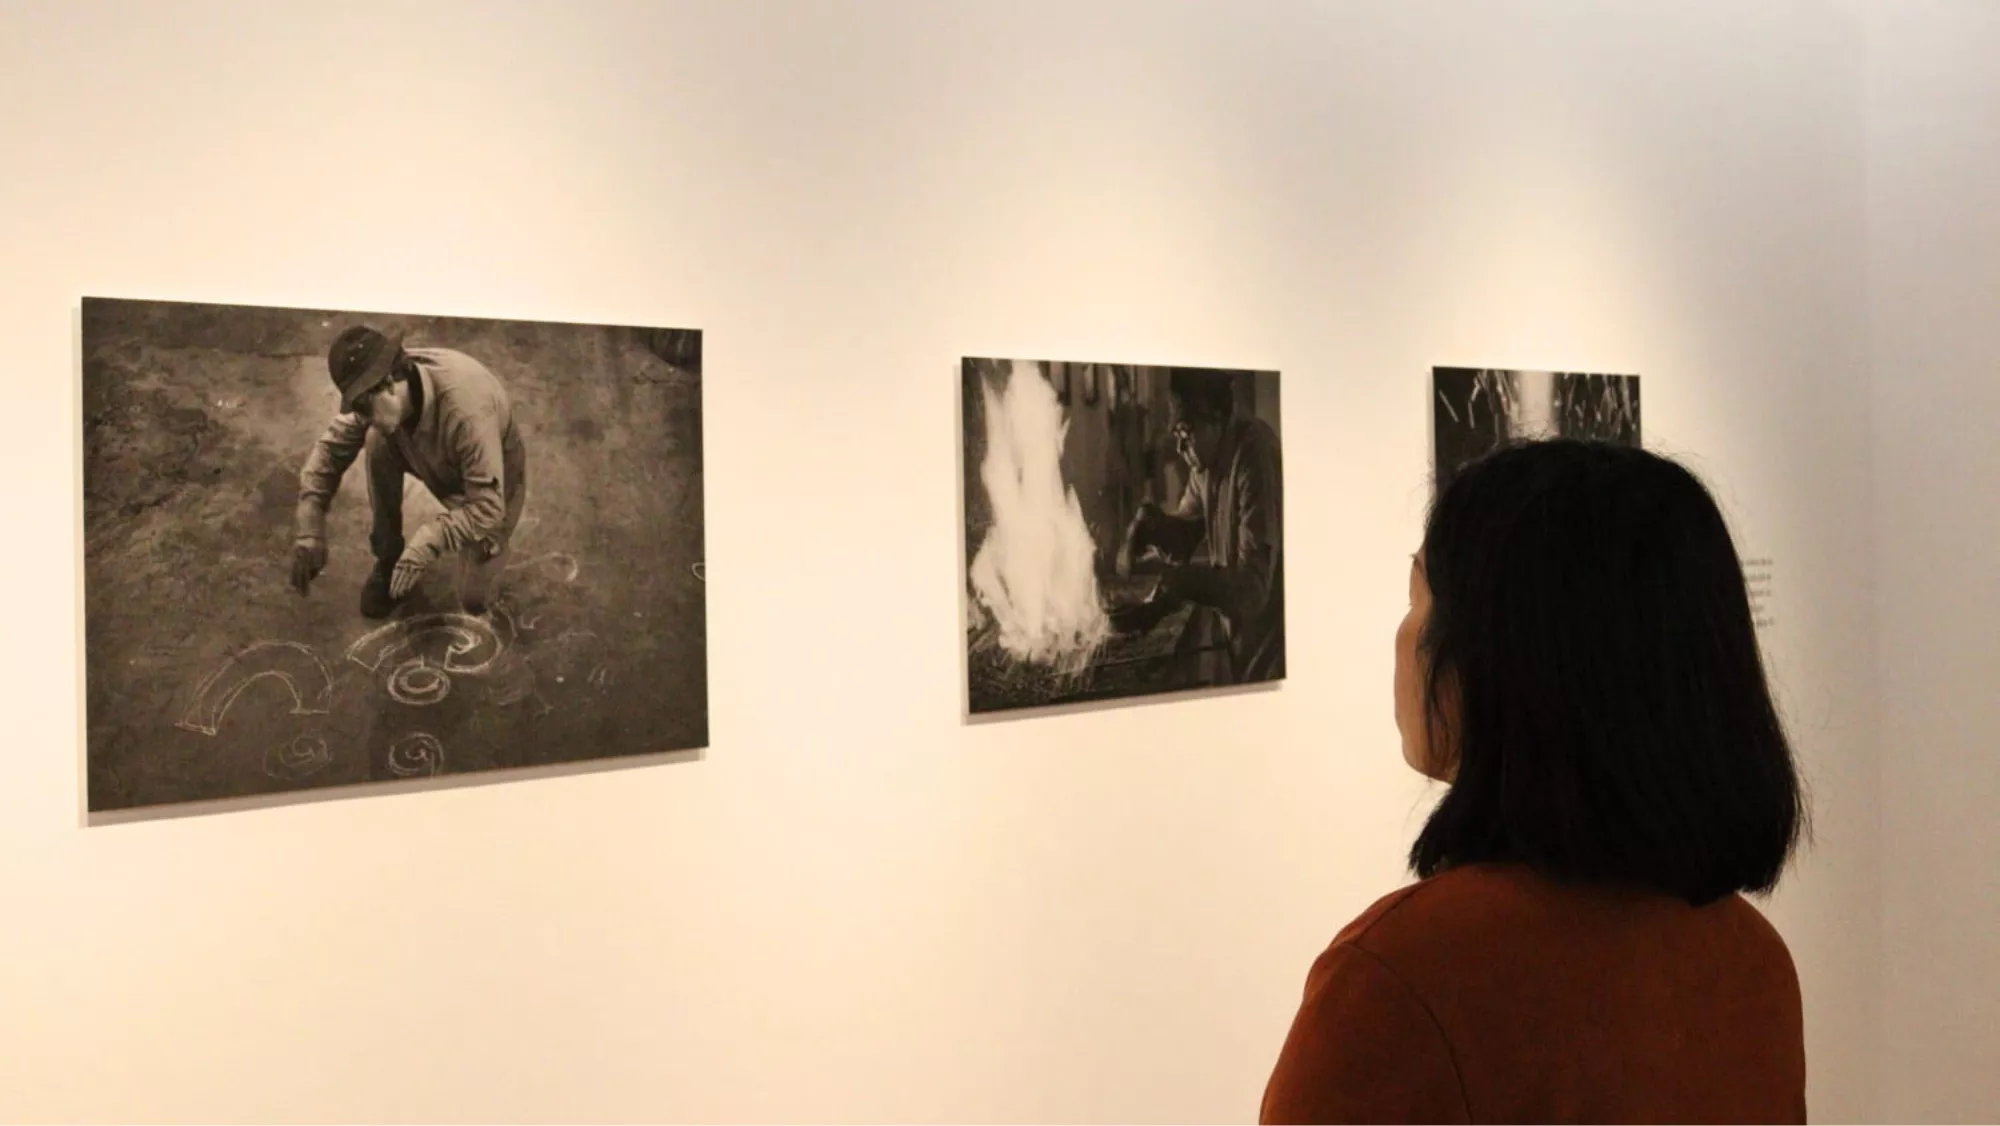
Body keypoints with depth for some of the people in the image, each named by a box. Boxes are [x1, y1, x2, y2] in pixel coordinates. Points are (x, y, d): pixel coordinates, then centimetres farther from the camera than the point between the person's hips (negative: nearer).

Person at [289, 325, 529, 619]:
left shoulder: (467, 412, -44)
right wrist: (308, 529, -27)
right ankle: (389, 557, -4)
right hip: (441, 467, 5)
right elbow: (333, 445, -16)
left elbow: (487, 508, -40)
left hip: (491, 487, -5)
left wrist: (428, 543, -50)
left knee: (473, 601, -9)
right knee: (378, 441, -25)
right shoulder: (376, 389, -25)